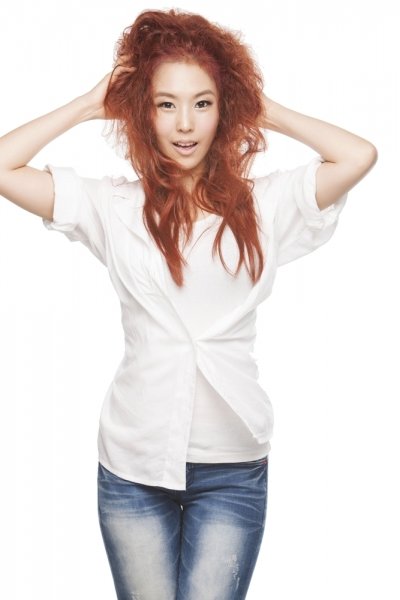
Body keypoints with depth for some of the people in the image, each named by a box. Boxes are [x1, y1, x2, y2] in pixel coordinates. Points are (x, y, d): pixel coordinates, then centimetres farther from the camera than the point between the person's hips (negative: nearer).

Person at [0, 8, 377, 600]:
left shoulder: (262, 204, 2)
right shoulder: (115, 206, 1)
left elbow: (360, 155, -6)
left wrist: (267, 111, 3)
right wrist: (90, 104, 3)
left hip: (233, 467, 0)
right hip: (133, 463, 0)